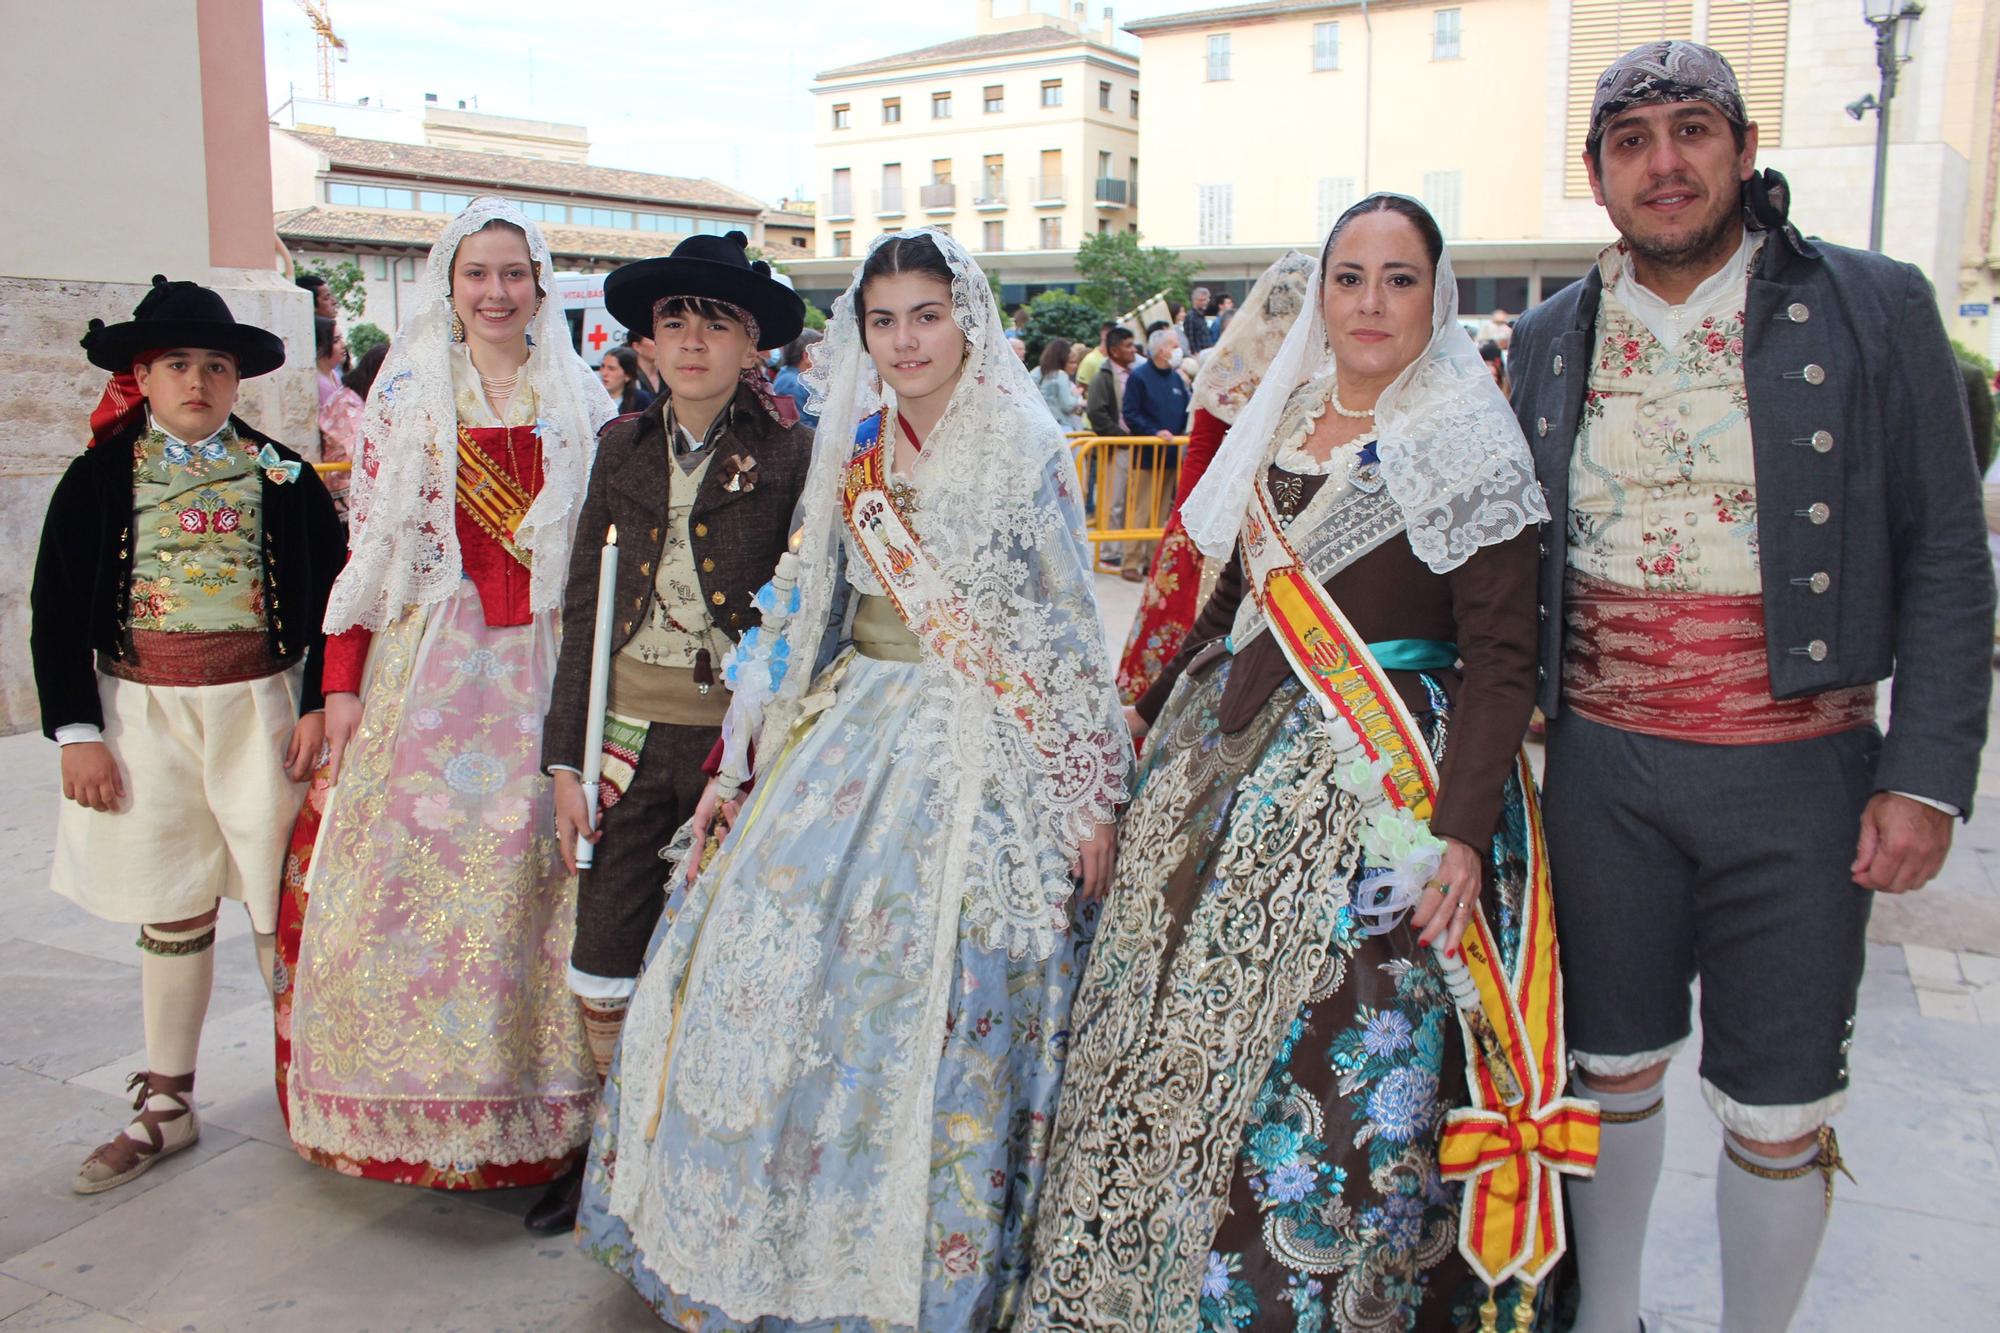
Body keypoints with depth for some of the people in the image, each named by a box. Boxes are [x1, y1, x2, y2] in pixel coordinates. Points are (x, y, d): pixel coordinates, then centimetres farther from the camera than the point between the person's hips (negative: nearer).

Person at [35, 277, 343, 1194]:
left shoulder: (283, 478, 3)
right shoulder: (99, 480, 4)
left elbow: (330, 596, 4)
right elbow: (57, 613, 4)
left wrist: (318, 706, -4)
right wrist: (77, 732, -2)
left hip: (261, 710, -1)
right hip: (144, 716, 1)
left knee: (281, 905, 2)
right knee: (171, 914, 10)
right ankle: (165, 1105, 23)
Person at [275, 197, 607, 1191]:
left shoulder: (582, 402, 8)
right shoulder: (404, 396, 6)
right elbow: (368, 543, 3)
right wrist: (342, 682, -2)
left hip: (547, 669, 1)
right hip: (428, 669, 0)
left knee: (537, 872, 0)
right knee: (413, 867, -1)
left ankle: (532, 1100, 14)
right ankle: (410, 1101, 15)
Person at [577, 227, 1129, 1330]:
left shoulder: (1024, 450, -4)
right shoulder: (852, 453, 10)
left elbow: (1071, 630, -3)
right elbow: (808, 612, 14)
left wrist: (1092, 794, -5)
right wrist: (737, 765, 12)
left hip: (980, 753, -5)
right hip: (853, 729, 5)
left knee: (934, 996, -4)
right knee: (774, 951, 4)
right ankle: (786, 1240, 25)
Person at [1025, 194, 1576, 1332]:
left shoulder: (1467, 449, -7)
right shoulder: (1282, 429, 12)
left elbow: (1501, 656, -12)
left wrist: (1463, 831, -22)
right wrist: (1155, 712, 22)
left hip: (1381, 790, -6)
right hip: (1231, 768, 7)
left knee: (1329, 1076, -5)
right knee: (1183, 1034, 12)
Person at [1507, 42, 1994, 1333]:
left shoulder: (1874, 308, -3)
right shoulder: (1550, 338, 6)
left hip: (1793, 768, -2)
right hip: (1598, 765, 3)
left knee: (1780, 1109, 7)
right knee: (1614, 1064, 16)